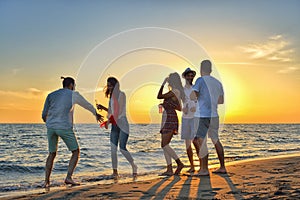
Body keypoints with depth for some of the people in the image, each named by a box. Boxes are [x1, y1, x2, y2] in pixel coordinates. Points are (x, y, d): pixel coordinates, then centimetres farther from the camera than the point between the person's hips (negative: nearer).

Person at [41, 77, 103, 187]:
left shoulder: (51, 95, 13)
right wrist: (96, 114, 37)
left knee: (52, 153, 19)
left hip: (51, 127, 5)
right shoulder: (74, 95, 4)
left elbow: (44, 115, 15)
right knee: (76, 152, 9)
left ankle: (46, 181, 12)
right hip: (64, 127, -5)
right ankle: (68, 178, -4)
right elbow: (87, 105, 18)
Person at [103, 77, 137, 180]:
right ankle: (115, 171, 3)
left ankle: (134, 166, 8)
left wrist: (109, 120, -16)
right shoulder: (112, 96, 16)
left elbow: (119, 111, -14)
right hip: (114, 125, 7)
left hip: (122, 124, -7)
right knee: (113, 149, -1)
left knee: (122, 148, -12)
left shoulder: (121, 95, -6)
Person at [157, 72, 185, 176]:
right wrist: (166, 104, 24)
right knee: (165, 145, 7)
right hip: (172, 118, 10)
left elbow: (159, 96, -9)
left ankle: (179, 163, -9)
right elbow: (179, 108, 23)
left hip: (169, 119, -10)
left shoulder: (174, 92, -12)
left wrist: (163, 84, 0)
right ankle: (169, 169, 4)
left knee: (164, 145, -11)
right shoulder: (178, 92, 17)